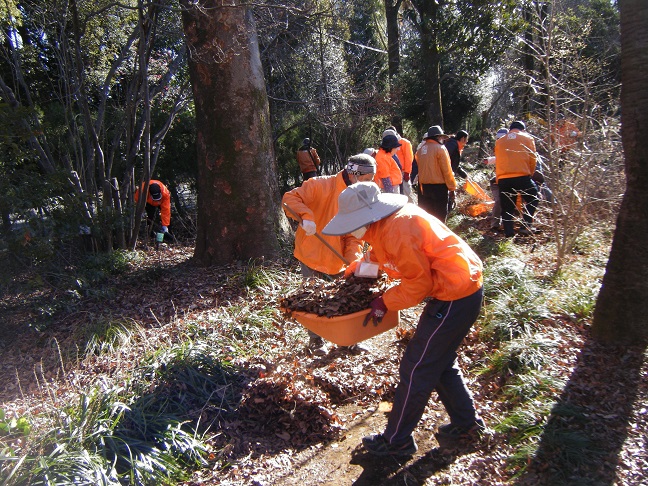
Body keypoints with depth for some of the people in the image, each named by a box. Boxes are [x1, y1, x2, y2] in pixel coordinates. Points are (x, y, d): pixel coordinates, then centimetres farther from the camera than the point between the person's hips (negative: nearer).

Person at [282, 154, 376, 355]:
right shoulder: (322, 185, -18)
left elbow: (355, 235, -3)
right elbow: (290, 197, -21)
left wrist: (353, 260, -18)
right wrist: (305, 216, -38)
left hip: (337, 261, 5)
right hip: (312, 255, -5)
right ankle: (316, 341, 30)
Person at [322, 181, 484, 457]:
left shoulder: (397, 231, -26)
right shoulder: (387, 223, 3)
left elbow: (419, 283, -19)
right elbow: (382, 253, 20)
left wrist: (384, 303, -9)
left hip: (454, 296, -10)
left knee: (416, 369, 1)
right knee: (439, 363, 22)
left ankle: (396, 440, 16)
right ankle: (466, 423, 37)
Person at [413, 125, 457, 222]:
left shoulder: (420, 149, 7)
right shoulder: (440, 149, -12)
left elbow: (418, 167, 8)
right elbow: (447, 171, -12)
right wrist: (452, 187, -7)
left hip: (424, 186, 6)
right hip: (438, 186, -6)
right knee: (440, 216, 3)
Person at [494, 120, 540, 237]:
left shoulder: (499, 141, 17)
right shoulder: (527, 138, 11)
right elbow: (533, 159, 10)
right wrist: (529, 174, 23)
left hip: (502, 179, 3)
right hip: (522, 177, -2)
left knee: (507, 207, 10)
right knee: (533, 199, 16)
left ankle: (509, 233, 7)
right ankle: (526, 226, 4)